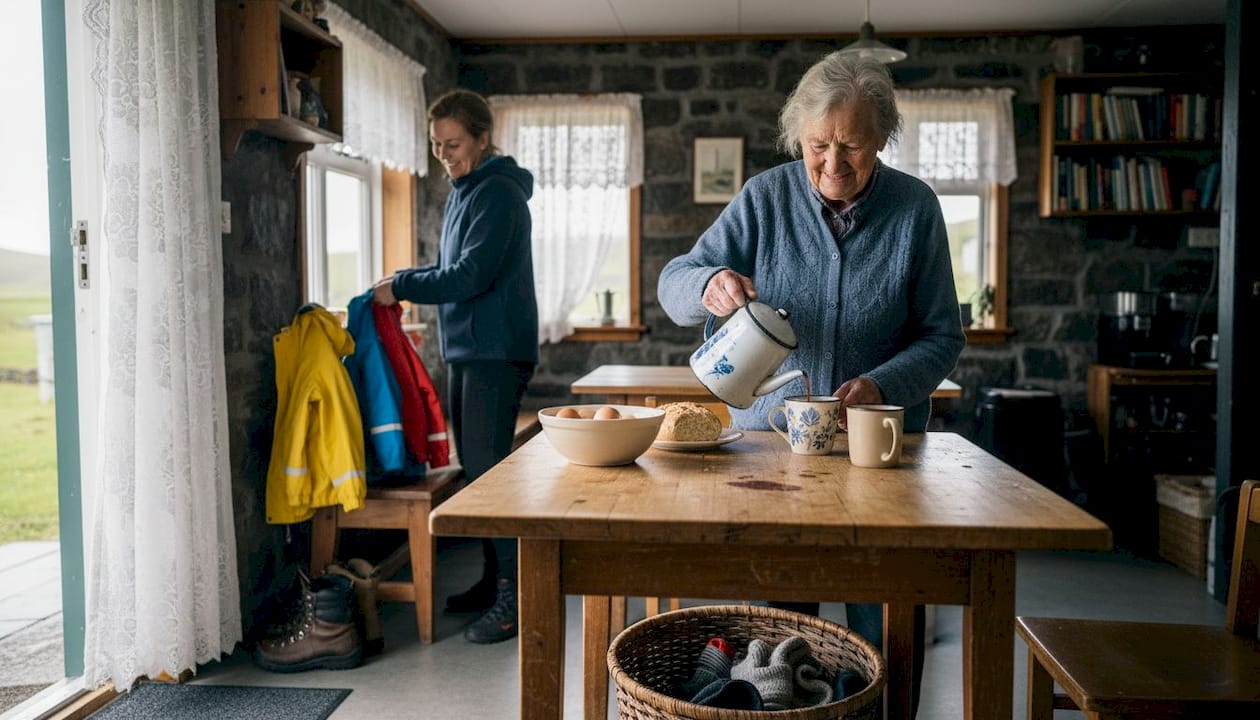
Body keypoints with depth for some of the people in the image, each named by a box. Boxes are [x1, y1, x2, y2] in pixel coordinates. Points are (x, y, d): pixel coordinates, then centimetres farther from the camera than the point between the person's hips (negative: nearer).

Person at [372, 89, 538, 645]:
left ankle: (516, 595, -3)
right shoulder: (462, 193, 18)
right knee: (475, 468, 13)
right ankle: (493, 579, 24)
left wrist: (401, 290, -12)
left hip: (497, 350, -10)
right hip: (463, 348, 10)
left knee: (490, 468, -10)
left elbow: (472, 274, -19)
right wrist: (403, 279, 8)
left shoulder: (498, 192, -11)